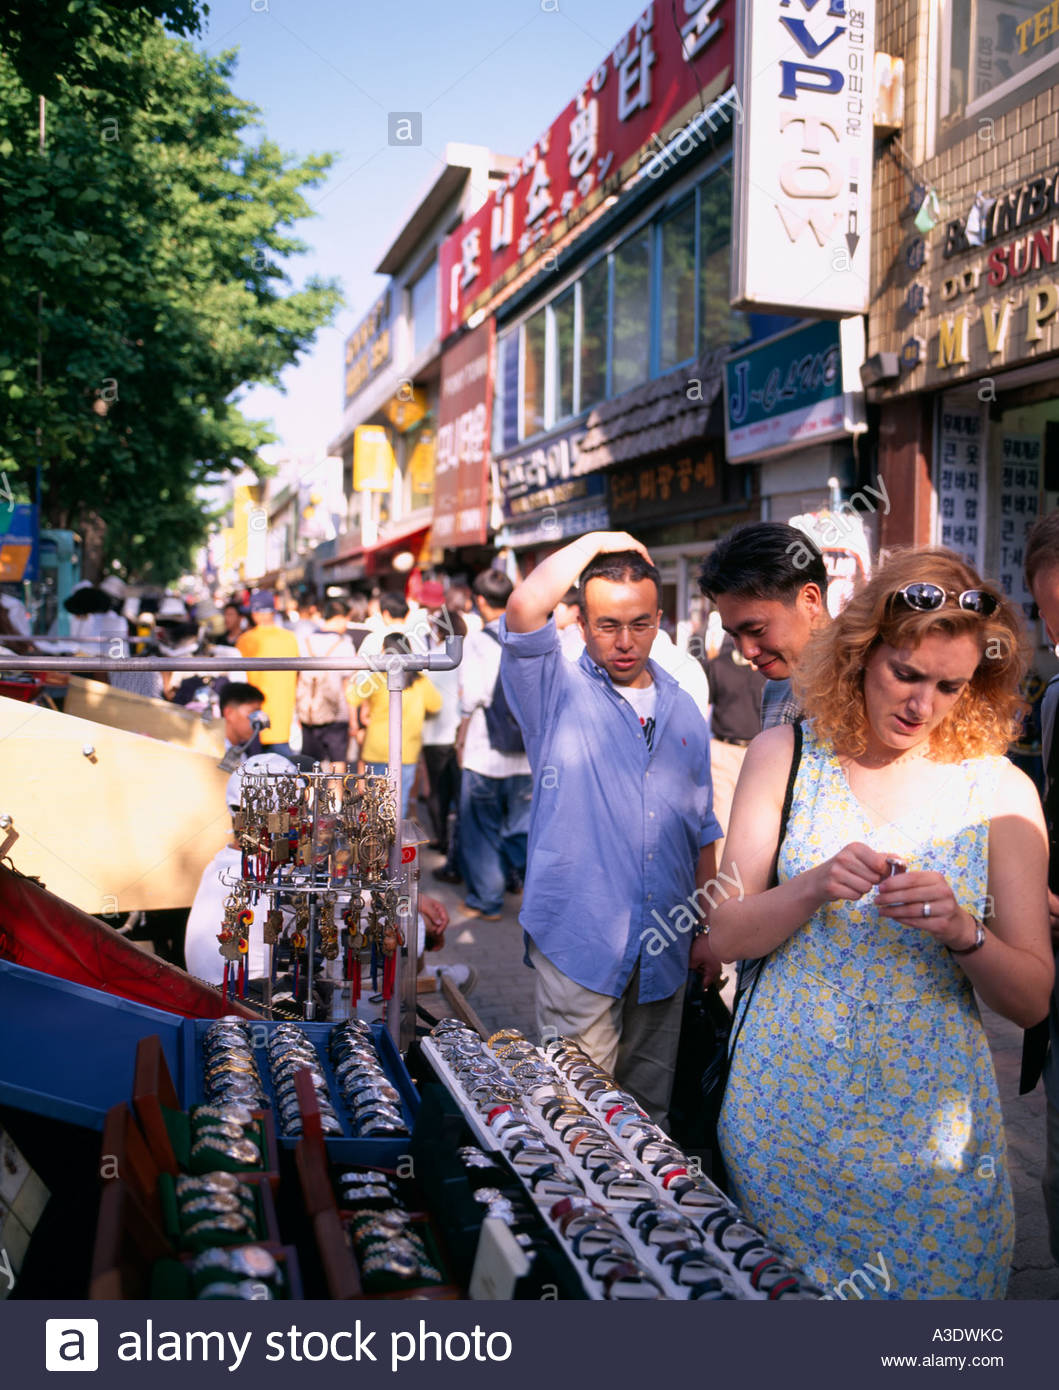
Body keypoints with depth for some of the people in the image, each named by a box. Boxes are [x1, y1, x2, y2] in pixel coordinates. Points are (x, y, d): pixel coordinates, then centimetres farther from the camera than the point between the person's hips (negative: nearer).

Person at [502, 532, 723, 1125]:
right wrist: (595, 543, -10)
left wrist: (709, 930, 12)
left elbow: (702, 831, 15)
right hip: (578, 942, -4)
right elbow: (525, 610, -23)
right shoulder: (559, 692, -2)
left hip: (664, 949, 4)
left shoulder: (683, 710, 10)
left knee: (649, 1104, 15)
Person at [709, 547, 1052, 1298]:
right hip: (785, 1109, 1)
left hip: (930, 1119, 0)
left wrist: (960, 931, -22)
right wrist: (813, 888, -22)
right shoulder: (785, 755, -3)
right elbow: (724, 934, -4)